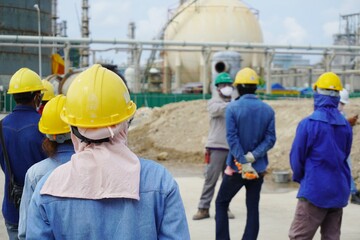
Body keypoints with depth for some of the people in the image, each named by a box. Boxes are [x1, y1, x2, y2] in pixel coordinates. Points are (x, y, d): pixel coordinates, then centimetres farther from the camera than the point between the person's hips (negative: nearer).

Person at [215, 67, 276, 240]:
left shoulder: (232, 108, -10)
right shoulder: (268, 110, 0)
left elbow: (232, 138, -16)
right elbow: (270, 139, -5)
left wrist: (243, 162, -15)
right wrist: (253, 156, -12)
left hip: (236, 167, -3)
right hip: (258, 168, 3)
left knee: (221, 203, 13)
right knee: (253, 208, 10)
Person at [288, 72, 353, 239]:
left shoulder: (308, 123, -13)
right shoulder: (346, 125, 3)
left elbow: (296, 157, -5)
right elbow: (344, 156, 14)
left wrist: (300, 178, 13)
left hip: (315, 190, -6)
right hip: (339, 191, 6)